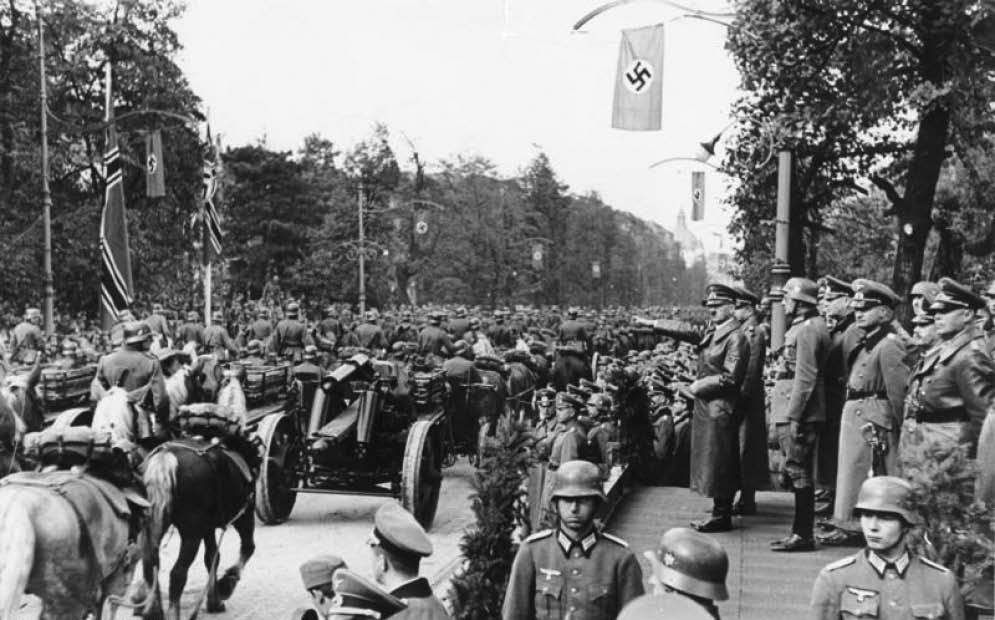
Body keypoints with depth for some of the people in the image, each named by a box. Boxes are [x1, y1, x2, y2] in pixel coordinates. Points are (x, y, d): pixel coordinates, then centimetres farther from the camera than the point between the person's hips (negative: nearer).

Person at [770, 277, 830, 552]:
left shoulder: (808, 330, -14)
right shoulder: (801, 327, 17)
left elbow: (805, 377, -19)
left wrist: (794, 416, -20)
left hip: (798, 413, -10)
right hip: (789, 413, 10)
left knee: (799, 474, -5)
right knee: (798, 475, 13)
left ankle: (803, 535, 1)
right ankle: (801, 531, 19)